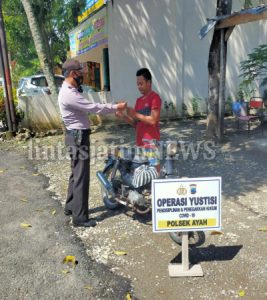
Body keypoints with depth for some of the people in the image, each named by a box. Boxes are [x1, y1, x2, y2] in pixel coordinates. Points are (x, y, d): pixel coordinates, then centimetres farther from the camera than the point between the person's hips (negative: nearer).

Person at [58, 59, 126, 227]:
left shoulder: (71, 92, 14)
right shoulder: (68, 94, -20)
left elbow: (88, 108, 13)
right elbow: (93, 108, -22)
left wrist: (113, 108, 6)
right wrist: (116, 107, -10)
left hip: (78, 136, 11)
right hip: (78, 138, -11)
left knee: (76, 174, 19)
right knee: (81, 177, -5)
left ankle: (71, 207, 33)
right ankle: (80, 217, 5)